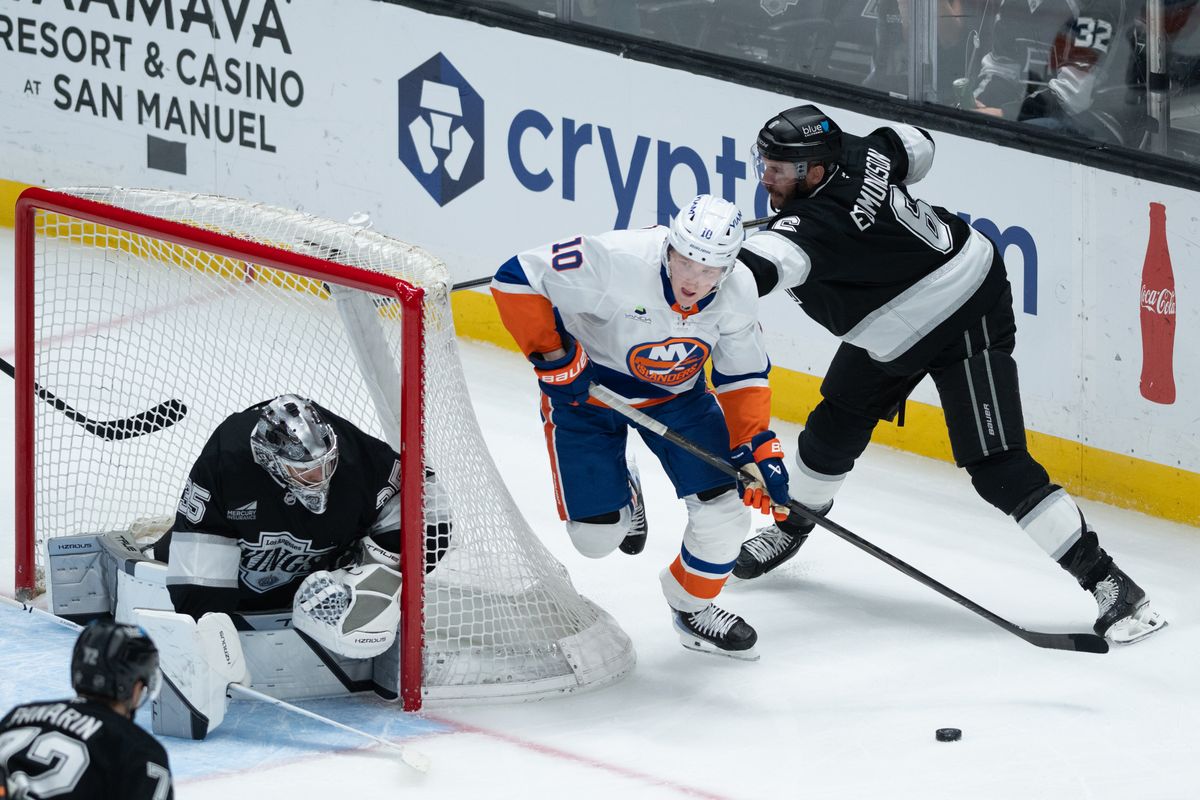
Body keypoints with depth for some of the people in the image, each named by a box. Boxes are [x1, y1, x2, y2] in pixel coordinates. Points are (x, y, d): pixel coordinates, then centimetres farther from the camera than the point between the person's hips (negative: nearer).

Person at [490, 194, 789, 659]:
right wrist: (552, 356, -28)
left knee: (724, 508, -7)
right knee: (596, 535, -3)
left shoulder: (736, 293, -20)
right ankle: (620, 493, 35)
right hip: (584, 388, -3)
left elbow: (743, 377, -4)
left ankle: (692, 603, 23)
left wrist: (758, 448, -14)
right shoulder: (617, 261, -37)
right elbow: (516, 279, -29)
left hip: (673, 394, 3)